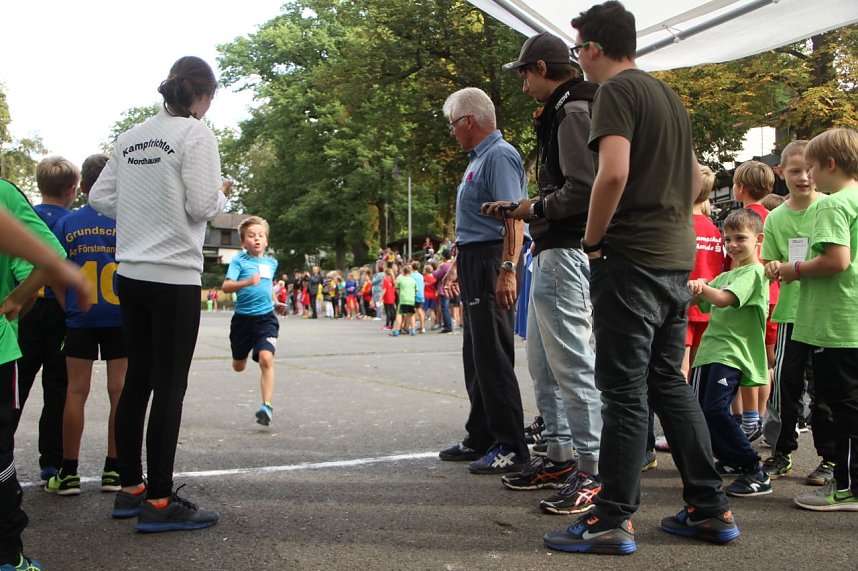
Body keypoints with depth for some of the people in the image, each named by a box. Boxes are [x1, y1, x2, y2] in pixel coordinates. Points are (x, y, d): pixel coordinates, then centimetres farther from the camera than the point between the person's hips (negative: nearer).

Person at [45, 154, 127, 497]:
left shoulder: (67, 223, 1)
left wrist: (68, 310, 15)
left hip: (79, 318, 1)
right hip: (120, 317, -1)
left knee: (76, 391, 4)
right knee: (119, 391, 4)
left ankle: (69, 472, 7)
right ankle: (114, 470, 9)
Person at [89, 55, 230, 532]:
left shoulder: (131, 137, 10)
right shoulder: (196, 134, -9)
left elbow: (100, 198, 10)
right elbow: (203, 207, -15)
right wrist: (222, 193, 6)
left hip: (131, 274, 7)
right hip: (174, 277, -7)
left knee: (137, 380, 14)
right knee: (170, 387, -2)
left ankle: (130, 489, 23)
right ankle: (159, 502, 2)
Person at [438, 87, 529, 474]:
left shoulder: (499, 156, -12)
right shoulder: (478, 158, 20)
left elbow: (513, 216, -23)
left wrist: (508, 270, -30)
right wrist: (457, 264, 29)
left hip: (492, 264, -11)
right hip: (473, 263, 11)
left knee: (493, 358, -9)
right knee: (476, 357, 14)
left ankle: (511, 449, -3)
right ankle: (481, 439, 24)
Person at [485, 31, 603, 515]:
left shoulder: (573, 112, -12)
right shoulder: (560, 113, 20)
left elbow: (583, 189, -22)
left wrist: (535, 208, -9)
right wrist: (524, 210, 12)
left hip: (565, 253, -11)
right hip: (550, 252, 11)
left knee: (572, 365, -8)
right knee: (543, 363, 15)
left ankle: (593, 471, -1)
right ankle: (560, 456, 24)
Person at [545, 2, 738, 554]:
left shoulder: (617, 91, -8)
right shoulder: (668, 95, 19)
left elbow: (613, 173, -23)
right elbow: (696, 176, 26)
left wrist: (593, 239, -11)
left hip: (630, 259, -9)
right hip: (677, 258, 9)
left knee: (624, 390, -5)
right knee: (669, 382, 14)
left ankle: (613, 520, 1)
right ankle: (711, 508, 18)